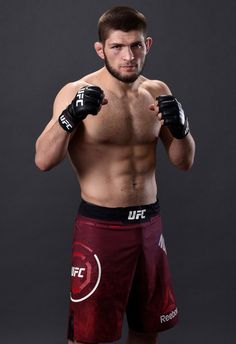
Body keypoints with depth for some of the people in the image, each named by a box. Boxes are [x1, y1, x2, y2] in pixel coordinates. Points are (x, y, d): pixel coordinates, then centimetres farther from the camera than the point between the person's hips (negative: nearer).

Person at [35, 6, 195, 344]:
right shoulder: (76, 93, -10)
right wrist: (70, 117, -34)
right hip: (100, 226, -5)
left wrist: (180, 126, -14)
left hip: (149, 223, 5)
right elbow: (44, 161, -18)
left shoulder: (157, 91, 5)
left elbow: (184, 162, 6)